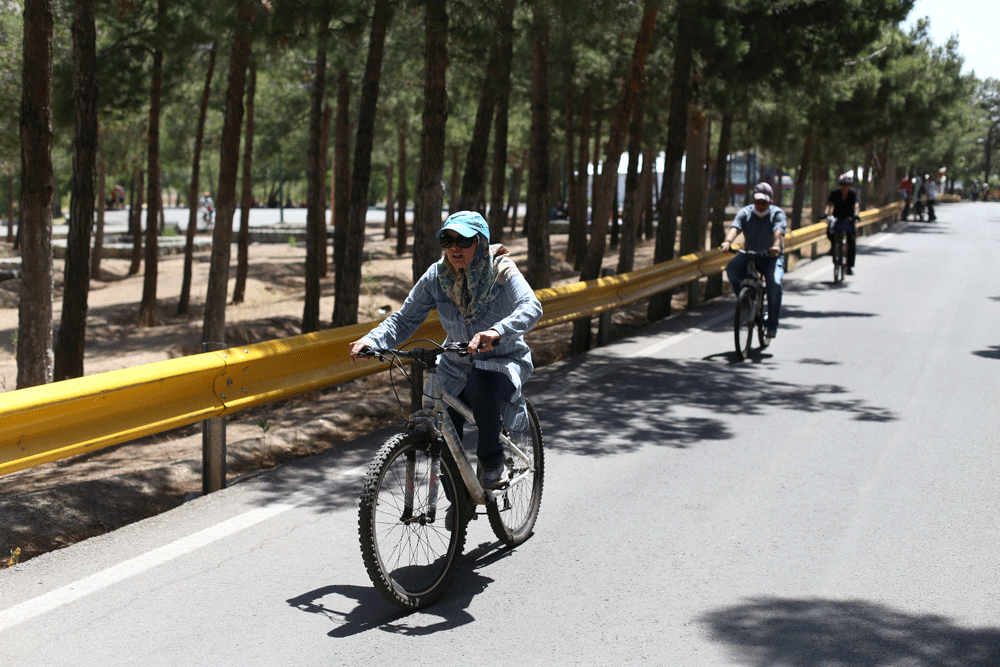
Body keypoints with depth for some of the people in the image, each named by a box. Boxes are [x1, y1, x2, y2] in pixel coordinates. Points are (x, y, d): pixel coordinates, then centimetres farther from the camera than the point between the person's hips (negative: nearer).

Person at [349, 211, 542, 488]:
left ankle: (492, 462, -15)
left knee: (481, 385, -38)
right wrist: (371, 340, -26)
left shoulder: (501, 271, -19)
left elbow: (531, 307, -36)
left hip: (503, 361, -4)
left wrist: (497, 332, -56)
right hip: (457, 367, 4)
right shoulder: (437, 276, -8)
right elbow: (405, 319, -6)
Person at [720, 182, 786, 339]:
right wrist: (727, 242, -47)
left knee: (774, 284, -28)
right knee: (732, 269, -28)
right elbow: (735, 228, -25)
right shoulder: (745, 213, -7)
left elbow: (778, 232, -30)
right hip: (749, 255, 2)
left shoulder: (777, 214, -11)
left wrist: (776, 246, -53)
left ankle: (772, 326, -16)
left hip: (771, 257, -2)